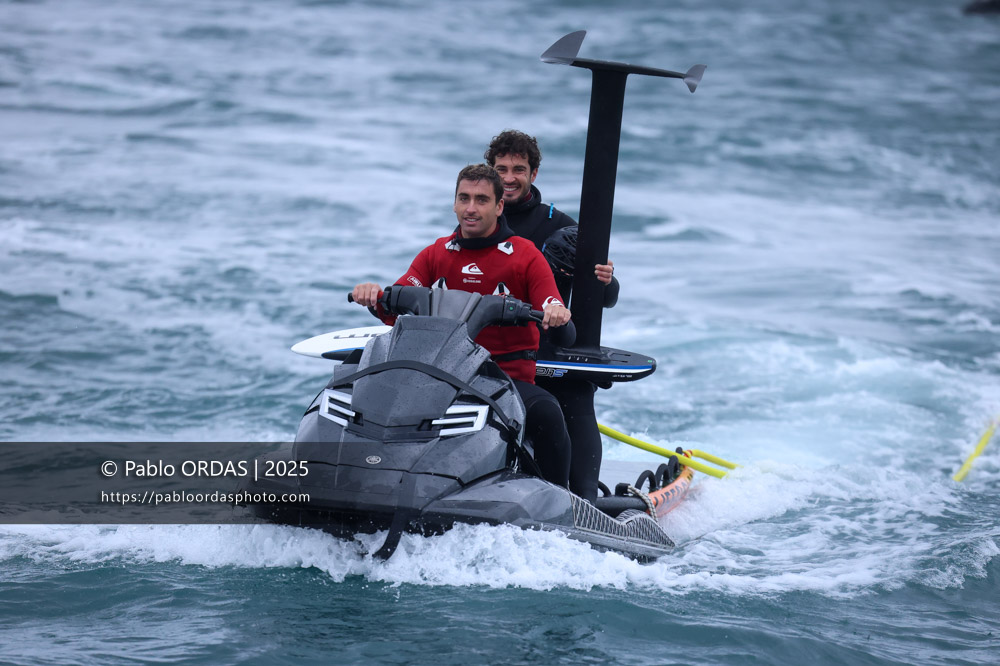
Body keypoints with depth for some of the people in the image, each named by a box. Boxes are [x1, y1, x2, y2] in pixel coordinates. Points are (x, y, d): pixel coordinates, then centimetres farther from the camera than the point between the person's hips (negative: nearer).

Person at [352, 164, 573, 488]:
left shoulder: (525, 255, 4)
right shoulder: (436, 254, 13)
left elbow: (553, 314, -5)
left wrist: (557, 314, -31)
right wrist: (375, 295, -20)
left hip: (511, 378, -3)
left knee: (545, 412, -34)